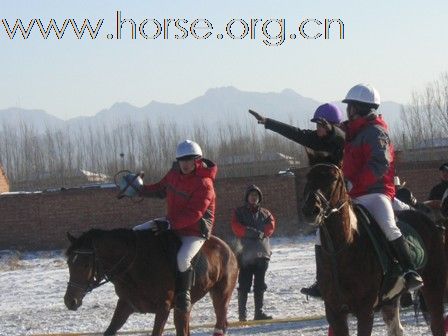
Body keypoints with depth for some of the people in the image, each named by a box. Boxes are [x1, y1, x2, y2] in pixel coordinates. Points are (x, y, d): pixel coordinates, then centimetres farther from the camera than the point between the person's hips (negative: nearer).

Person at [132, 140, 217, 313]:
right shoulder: (175, 173, 3)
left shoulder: (204, 183, -22)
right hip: (172, 222, 8)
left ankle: (183, 294, -14)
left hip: (195, 231, -8)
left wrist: (169, 224, -33)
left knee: (182, 258, -34)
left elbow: (193, 214, -28)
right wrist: (140, 190, 10)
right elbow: (161, 188, 22)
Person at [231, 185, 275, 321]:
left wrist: (261, 233, -14)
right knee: (244, 285, -6)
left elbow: (271, 226, 3)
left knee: (260, 285, 4)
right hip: (245, 252, -3)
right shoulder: (239, 212, 11)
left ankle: (259, 312, 7)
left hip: (262, 253, 3)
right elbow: (236, 227, -4)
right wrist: (250, 232, -16)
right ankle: (242, 313, -3)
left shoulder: (265, 213, 18)